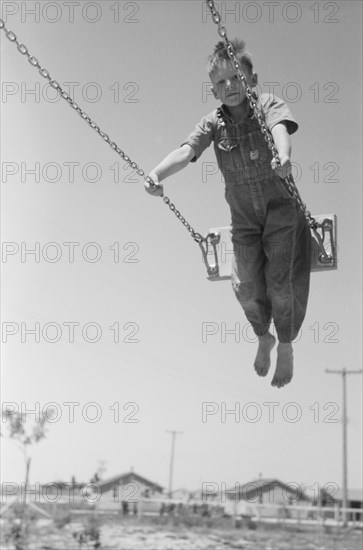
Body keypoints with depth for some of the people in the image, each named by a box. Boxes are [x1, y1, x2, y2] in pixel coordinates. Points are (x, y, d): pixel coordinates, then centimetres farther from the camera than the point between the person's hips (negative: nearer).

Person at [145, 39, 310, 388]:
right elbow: (186, 151, -18)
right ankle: (263, 338, 28)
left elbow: (280, 127, -29)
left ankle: (286, 346, 20)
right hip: (244, 218, 2)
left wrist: (284, 157, -53)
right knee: (247, 286, -3)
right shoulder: (213, 124, -1)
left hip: (283, 209, -2)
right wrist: (156, 174, -38)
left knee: (282, 283, -8)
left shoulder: (268, 105, -7)